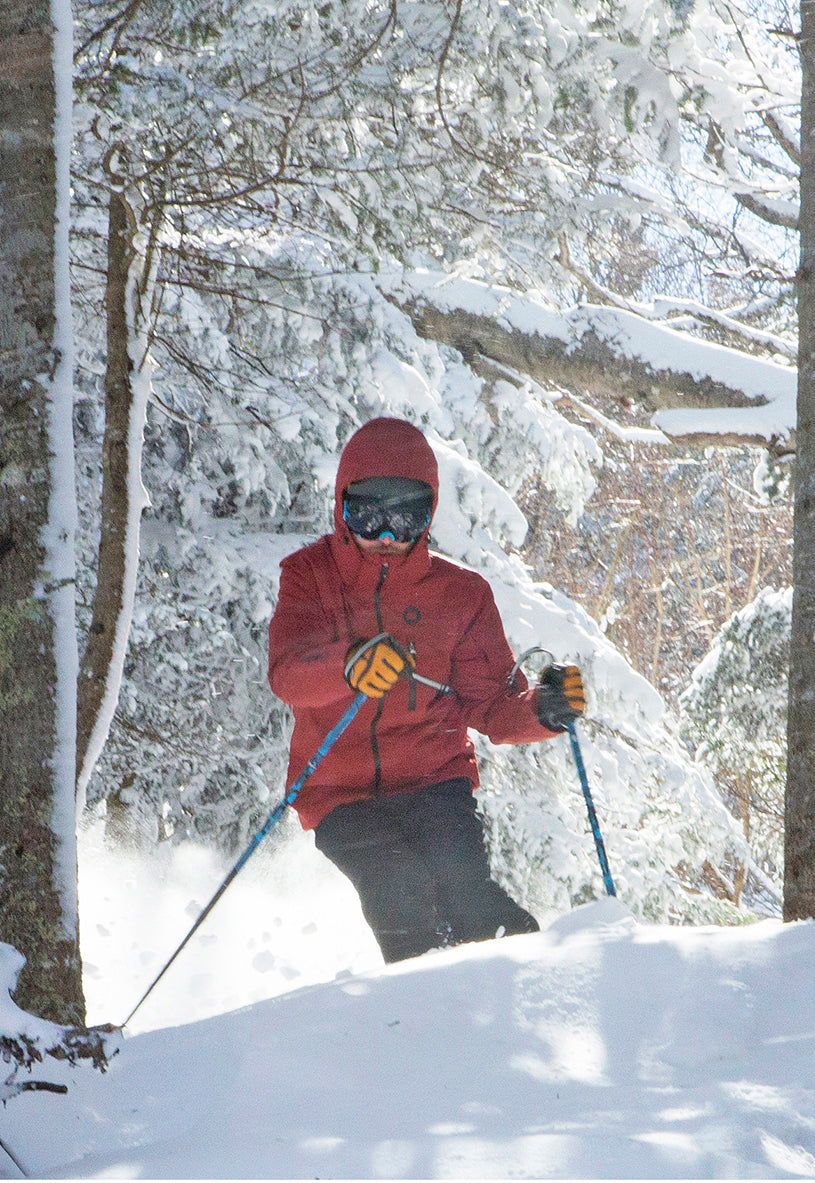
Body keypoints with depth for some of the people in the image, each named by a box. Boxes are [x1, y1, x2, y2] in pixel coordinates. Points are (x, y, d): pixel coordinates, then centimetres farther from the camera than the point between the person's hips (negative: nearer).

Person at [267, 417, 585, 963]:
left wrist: (543, 709, -18)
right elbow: (286, 675, -15)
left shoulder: (460, 592, 8)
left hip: (436, 778, 1)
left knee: (462, 885, -26)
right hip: (341, 791, -1)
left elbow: (491, 707, 6)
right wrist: (349, 665, -38)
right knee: (397, 889, -26)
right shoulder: (309, 576, 3)